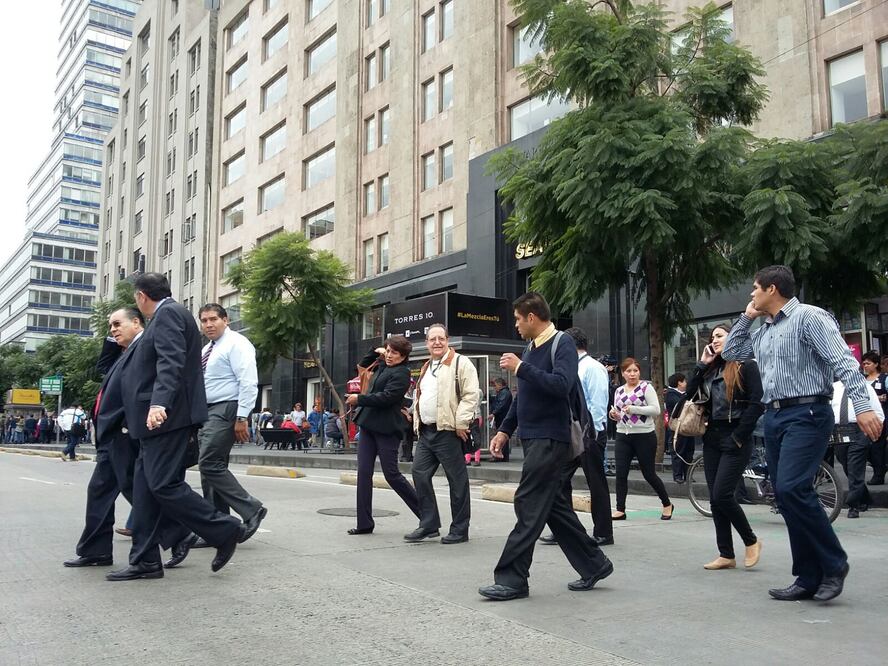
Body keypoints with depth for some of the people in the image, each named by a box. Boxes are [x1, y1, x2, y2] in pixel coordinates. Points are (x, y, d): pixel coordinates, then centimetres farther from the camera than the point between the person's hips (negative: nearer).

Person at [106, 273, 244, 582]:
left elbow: (171, 361, -24)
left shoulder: (168, 313, -8)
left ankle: (224, 530, -1)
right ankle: (145, 561, 10)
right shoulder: (168, 315, 22)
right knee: (146, 487, 7)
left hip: (165, 416, -10)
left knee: (163, 484, -11)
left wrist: (159, 403, -35)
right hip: (162, 417, 10)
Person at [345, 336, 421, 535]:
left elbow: (386, 397, -20)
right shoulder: (383, 367, 15)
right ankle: (365, 523, 9)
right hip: (368, 425, 8)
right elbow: (363, 365, 33)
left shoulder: (401, 373, -11)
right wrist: (375, 353, 16)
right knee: (364, 472, 3)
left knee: (391, 474, -3)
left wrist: (359, 398, -12)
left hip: (386, 429, -8)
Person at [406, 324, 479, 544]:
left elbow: (470, 395, -13)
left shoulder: (461, 363, -5)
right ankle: (428, 525, 16)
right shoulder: (426, 368, 21)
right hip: (426, 432, 8)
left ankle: (460, 530, 9)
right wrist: (417, 422, 19)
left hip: (449, 432, -8)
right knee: (420, 474, 6)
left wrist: (461, 423, -19)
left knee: (457, 480, 0)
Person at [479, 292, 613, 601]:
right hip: (533, 438, 9)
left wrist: (520, 368, -21)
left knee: (529, 507, -8)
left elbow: (561, 385, -26)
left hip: (550, 440, -9)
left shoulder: (562, 344, -10)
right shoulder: (530, 349, 15)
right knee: (552, 505, 13)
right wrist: (504, 430, 17)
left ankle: (512, 579, -2)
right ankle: (593, 564, 24)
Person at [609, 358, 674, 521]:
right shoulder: (618, 391, 12)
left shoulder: (646, 387, -4)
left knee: (649, 474, 3)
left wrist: (634, 409, -21)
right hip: (623, 436, 5)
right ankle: (620, 510, 3)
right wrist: (614, 415, -2)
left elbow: (656, 410, -12)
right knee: (621, 474, -3)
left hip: (645, 436, -5)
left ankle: (667, 504, 23)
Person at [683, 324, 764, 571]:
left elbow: (757, 403, -13)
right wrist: (702, 365, 3)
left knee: (722, 495, -12)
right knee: (715, 499, 6)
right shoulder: (712, 369, 15)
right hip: (712, 439, 7)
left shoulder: (746, 366, -5)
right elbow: (690, 395, 7)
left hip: (735, 441, -7)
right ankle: (726, 555, 13)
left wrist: (739, 436, -15)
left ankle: (751, 541, 11)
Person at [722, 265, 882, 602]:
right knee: (785, 497, 6)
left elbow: (843, 360, -15)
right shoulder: (763, 332, 18)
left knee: (792, 488, -21)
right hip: (774, 418, 8)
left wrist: (862, 405, -27)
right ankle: (810, 578, 13)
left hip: (806, 415, -8)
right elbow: (730, 353, 29)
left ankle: (834, 564, -3)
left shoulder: (809, 317, -6)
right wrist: (746, 317, 19)